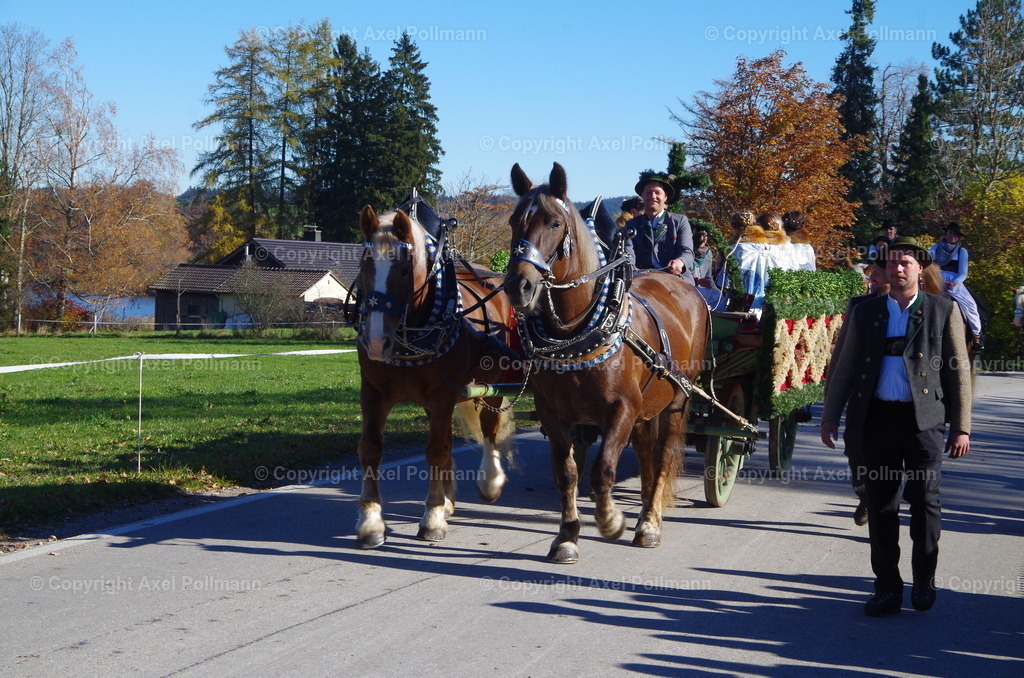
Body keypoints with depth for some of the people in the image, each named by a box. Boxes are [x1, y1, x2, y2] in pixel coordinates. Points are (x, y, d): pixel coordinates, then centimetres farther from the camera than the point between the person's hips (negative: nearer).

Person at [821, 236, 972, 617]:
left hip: (923, 419, -2)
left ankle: (924, 581, 17)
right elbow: (845, 366, 13)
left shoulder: (943, 311, 5)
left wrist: (961, 428, -1)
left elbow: (959, 371, 3)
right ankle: (887, 589, 13)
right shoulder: (865, 313, 11)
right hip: (878, 418, 2)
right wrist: (830, 415, 5)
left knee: (925, 501, -1)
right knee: (880, 506, 4)